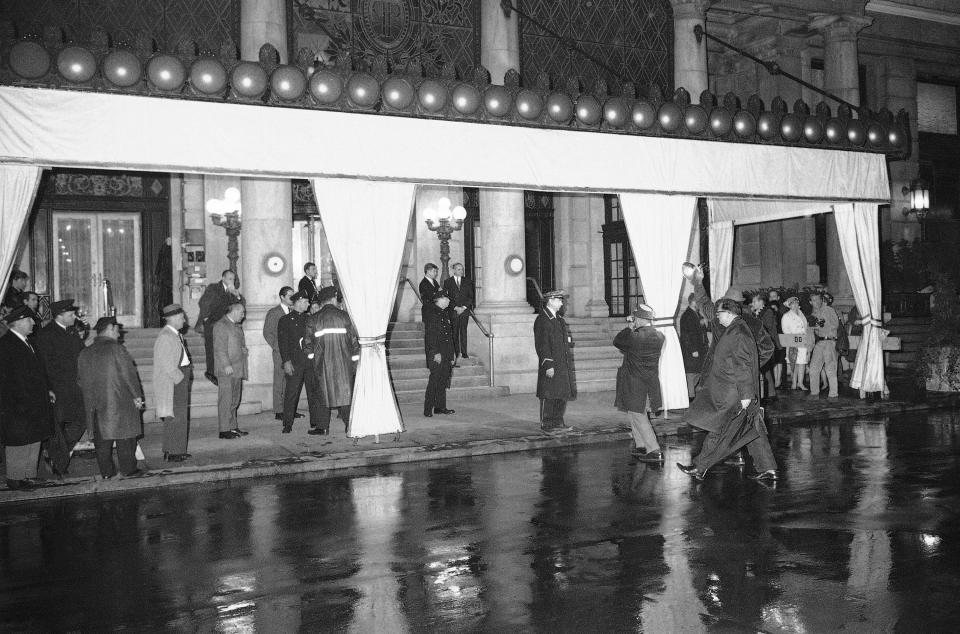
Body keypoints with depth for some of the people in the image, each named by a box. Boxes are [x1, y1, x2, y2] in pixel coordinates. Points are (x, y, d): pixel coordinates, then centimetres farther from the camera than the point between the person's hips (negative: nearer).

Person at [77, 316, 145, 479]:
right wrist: (136, 396, -5)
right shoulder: (116, 349, -12)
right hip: (120, 402, -5)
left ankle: (106, 471, 16)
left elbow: (82, 381, 12)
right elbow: (129, 374, -13)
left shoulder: (85, 354, 6)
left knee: (102, 441, 11)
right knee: (125, 438, 5)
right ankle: (128, 469, 10)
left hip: (96, 405, 5)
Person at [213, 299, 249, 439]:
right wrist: (226, 365, -21)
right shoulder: (221, 326, -10)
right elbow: (219, 348, -16)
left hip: (237, 370, 9)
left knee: (234, 401, 13)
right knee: (226, 401, -6)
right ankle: (224, 430, -3)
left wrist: (244, 349, 13)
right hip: (226, 371, -9)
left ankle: (233, 427, 19)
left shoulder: (237, 326, 20)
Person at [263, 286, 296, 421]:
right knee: (280, 382, -2)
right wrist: (277, 348, -7)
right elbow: (267, 333, -2)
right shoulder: (273, 313, -1)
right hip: (280, 353, -5)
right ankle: (279, 411, 1)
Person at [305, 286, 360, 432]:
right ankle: (350, 424, 4)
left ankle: (323, 426, 8)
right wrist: (355, 362, 6)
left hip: (322, 363, 0)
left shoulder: (312, 320, -1)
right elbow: (354, 340, 0)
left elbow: (308, 342, 2)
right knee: (345, 392, 6)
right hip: (343, 362, 0)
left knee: (322, 393, 9)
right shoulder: (344, 316, 0)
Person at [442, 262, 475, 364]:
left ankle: (464, 352, 0)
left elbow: (471, 297, 9)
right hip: (453, 310, -1)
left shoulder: (467, 281, 12)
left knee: (463, 331, -2)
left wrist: (464, 307, -4)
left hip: (465, 310, 1)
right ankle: (456, 353, 1)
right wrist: (455, 307, -8)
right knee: (454, 332, -3)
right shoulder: (447, 282, 6)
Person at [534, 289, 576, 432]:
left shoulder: (559, 319, 18)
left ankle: (557, 422, 21)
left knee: (562, 395, 12)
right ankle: (546, 424, 5)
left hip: (563, 365, 9)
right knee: (549, 396, -2)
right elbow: (542, 344, -17)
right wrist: (548, 365, -21)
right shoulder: (542, 320, -12)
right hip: (550, 367, -9)